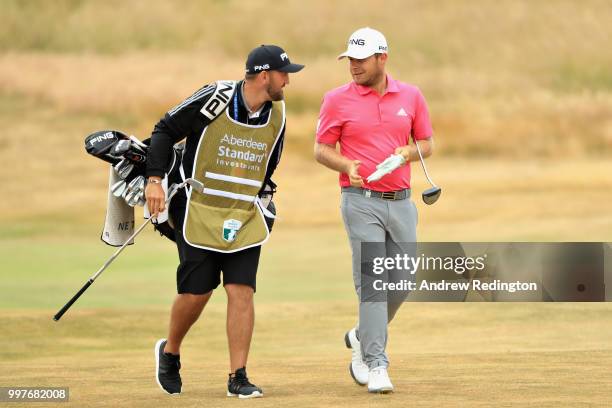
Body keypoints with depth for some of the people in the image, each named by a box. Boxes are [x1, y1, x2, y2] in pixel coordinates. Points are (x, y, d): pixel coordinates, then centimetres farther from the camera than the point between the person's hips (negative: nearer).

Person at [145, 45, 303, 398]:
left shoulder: (277, 114, 1)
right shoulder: (214, 99, -14)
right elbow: (165, 130, -5)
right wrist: (155, 180, -12)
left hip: (245, 219, 4)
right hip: (198, 212, -4)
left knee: (242, 292, -7)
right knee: (196, 292, -2)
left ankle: (238, 378, -3)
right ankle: (170, 352, 26)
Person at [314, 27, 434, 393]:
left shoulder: (411, 96, 7)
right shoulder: (338, 100, -1)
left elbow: (427, 144, 14)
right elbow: (321, 150, 3)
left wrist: (409, 152, -8)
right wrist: (347, 166, -17)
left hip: (401, 202, 4)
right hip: (362, 202, -4)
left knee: (402, 281, 6)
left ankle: (364, 339, 30)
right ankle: (376, 365, -10)